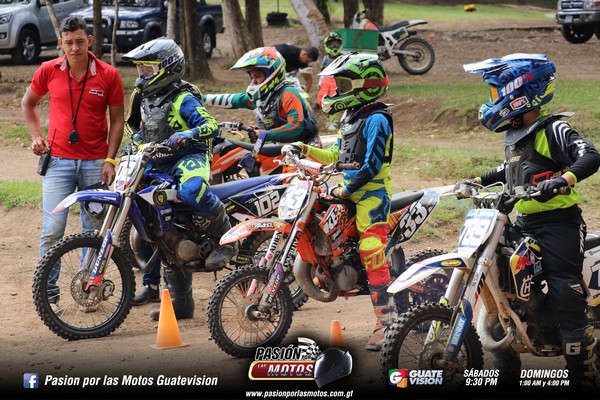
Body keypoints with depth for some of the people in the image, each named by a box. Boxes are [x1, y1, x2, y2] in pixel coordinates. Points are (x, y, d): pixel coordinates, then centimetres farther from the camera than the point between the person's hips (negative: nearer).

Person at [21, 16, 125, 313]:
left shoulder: (108, 75, -2)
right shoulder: (49, 71, 1)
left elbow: (117, 119, 3)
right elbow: (28, 102, 17)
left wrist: (110, 160, -5)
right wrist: (36, 136, 4)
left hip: (95, 163, 0)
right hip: (58, 161, 0)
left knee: (94, 232, 6)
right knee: (52, 230, -6)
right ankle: (49, 293, 1)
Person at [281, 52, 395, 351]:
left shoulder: (376, 120, -11)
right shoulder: (351, 117, 18)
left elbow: (372, 165, -18)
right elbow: (337, 155, 25)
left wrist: (345, 190, -19)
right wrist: (305, 150, 13)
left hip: (372, 194, -10)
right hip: (350, 193, 10)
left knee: (372, 253, -16)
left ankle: (387, 321, -20)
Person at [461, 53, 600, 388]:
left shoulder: (553, 129, -11)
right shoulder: (516, 133, 16)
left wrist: (563, 179, -41)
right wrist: (480, 181, 24)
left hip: (558, 222, -9)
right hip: (525, 224, 9)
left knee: (567, 298, -15)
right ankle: (507, 372, 15)